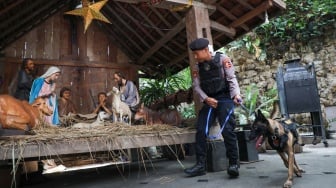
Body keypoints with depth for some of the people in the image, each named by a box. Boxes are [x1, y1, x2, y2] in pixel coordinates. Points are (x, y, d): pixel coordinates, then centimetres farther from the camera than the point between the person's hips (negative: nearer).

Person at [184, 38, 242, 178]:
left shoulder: (222, 59, 0)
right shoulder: (197, 67, 11)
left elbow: (231, 78, -6)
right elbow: (196, 86, 5)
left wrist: (236, 95, -22)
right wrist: (206, 99, -12)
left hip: (225, 98, -4)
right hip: (209, 100, 4)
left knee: (227, 129, -18)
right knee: (200, 130, -7)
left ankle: (233, 164, -7)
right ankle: (200, 165, 0)